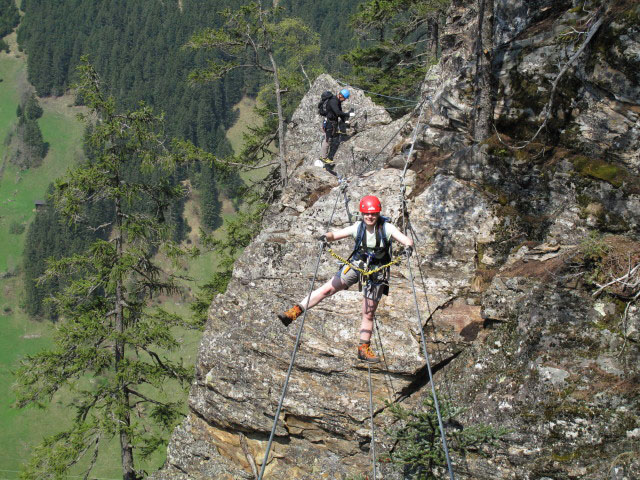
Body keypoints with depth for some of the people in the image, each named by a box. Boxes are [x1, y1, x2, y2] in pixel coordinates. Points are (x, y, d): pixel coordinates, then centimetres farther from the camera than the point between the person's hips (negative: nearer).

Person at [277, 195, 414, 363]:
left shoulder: (386, 228, -15)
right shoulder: (357, 228, -10)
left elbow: (407, 240, -22)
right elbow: (335, 234, -8)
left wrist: (408, 246, -45)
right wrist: (327, 236, -31)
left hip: (376, 272, -1)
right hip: (356, 265, 1)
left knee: (368, 313, 5)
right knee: (328, 288, -14)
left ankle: (364, 349, 18)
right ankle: (294, 312, -13)